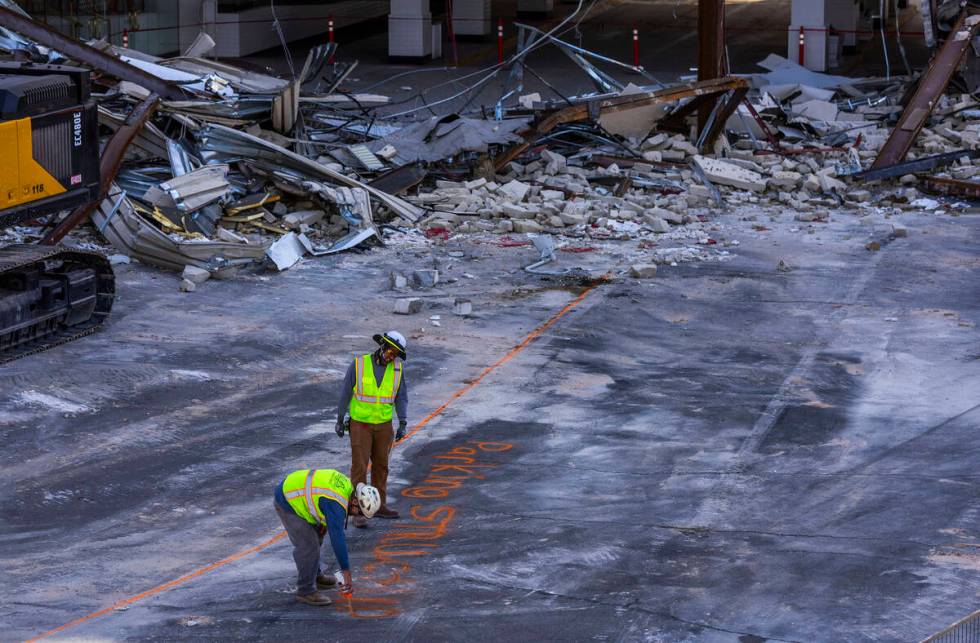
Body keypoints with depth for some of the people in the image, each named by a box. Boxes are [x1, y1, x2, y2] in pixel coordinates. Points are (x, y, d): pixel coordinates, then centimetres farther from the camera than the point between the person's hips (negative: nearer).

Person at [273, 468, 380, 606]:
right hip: (287, 503, -10)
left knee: (315, 536, 21)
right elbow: (337, 539, -32)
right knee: (308, 546, -10)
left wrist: (324, 522, 4)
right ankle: (306, 591, 0)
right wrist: (347, 575, -30)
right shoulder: (337, 504, -30)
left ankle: (314, 575, 37)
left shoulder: (347, 485, -3)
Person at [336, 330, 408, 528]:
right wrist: (340, 420, -2)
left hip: (383, 424, 4)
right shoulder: (358, 365, -16)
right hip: (360, 423, -4)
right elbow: (345, 392, -7)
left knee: (380, 465, 13)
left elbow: (401, 397, -4)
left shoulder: (397, 369, -8)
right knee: (359, 467, -4)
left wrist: (403, 424, -13)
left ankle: (379, 506, 27)